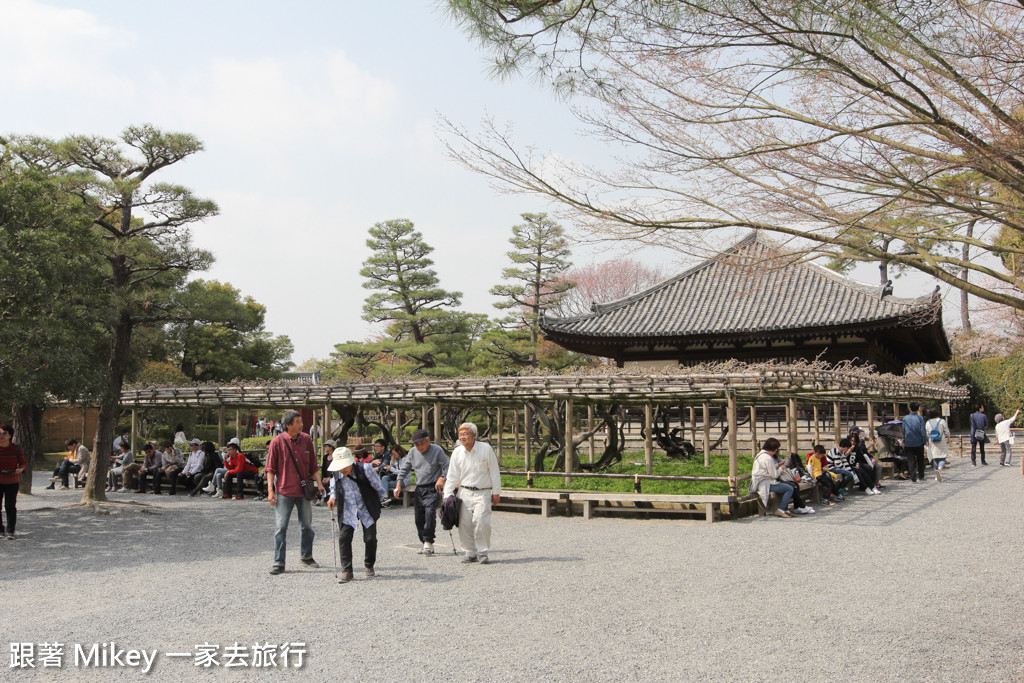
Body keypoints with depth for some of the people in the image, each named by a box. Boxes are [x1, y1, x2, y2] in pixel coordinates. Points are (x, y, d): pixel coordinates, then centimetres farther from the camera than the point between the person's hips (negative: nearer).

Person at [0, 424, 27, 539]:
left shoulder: (16, 448, 0)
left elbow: (24, 462, 6)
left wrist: (21, 469, -16)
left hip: (12, 482, -1)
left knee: (10, 507, 0)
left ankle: (10, 531, 7)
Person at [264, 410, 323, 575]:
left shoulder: (306, 439, 4)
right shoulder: (277, 442, -8)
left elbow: (313, 465, 13)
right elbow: (270, 468, -5)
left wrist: (318, 482, 6)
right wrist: (270, 490, -11)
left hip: (304, 490, 4)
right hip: (284, 491, -4)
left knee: (307, 526, 13)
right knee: (280, 527, -3)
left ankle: (306, 556, 30)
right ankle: (279, 562, 6)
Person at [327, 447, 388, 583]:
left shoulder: (365, 469, -19)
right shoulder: (336, 474, -7)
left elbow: (378, 486, -3)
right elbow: (334, 486, 17)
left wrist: (380, 498, 8)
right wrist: (333, 497, 2)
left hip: (367, 510, -2)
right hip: (348, 512, 2)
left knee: (370, 538, -4)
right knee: (344, 538, -11)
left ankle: (369, 566, 22)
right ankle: (346, 571, -3)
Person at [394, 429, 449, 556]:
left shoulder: (437, 450, -4)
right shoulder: (413, 452, 10)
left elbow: (446, 466, -4)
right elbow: (404, 468, 18)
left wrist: (442, 478, -22)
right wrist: (399, 483, 8)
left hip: (433, 488, -5)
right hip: (419, 489, 6)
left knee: (430, 512, -24)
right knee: (419, 517, 4)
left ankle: (428, 542, -21)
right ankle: (426, 544, 14)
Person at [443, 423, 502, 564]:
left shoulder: (486, 449, -5)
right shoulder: (457, 452, 3)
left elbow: (494, 472, 1)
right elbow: (452, 476, 9)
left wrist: (496, 492, 2)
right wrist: (448, 495, 3)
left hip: (483, 493, -3)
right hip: (464, 492, 3)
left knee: (481, 522, -17)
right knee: (464, 523, -1)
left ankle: (482, 552, -3)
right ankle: (470, 552, 14)